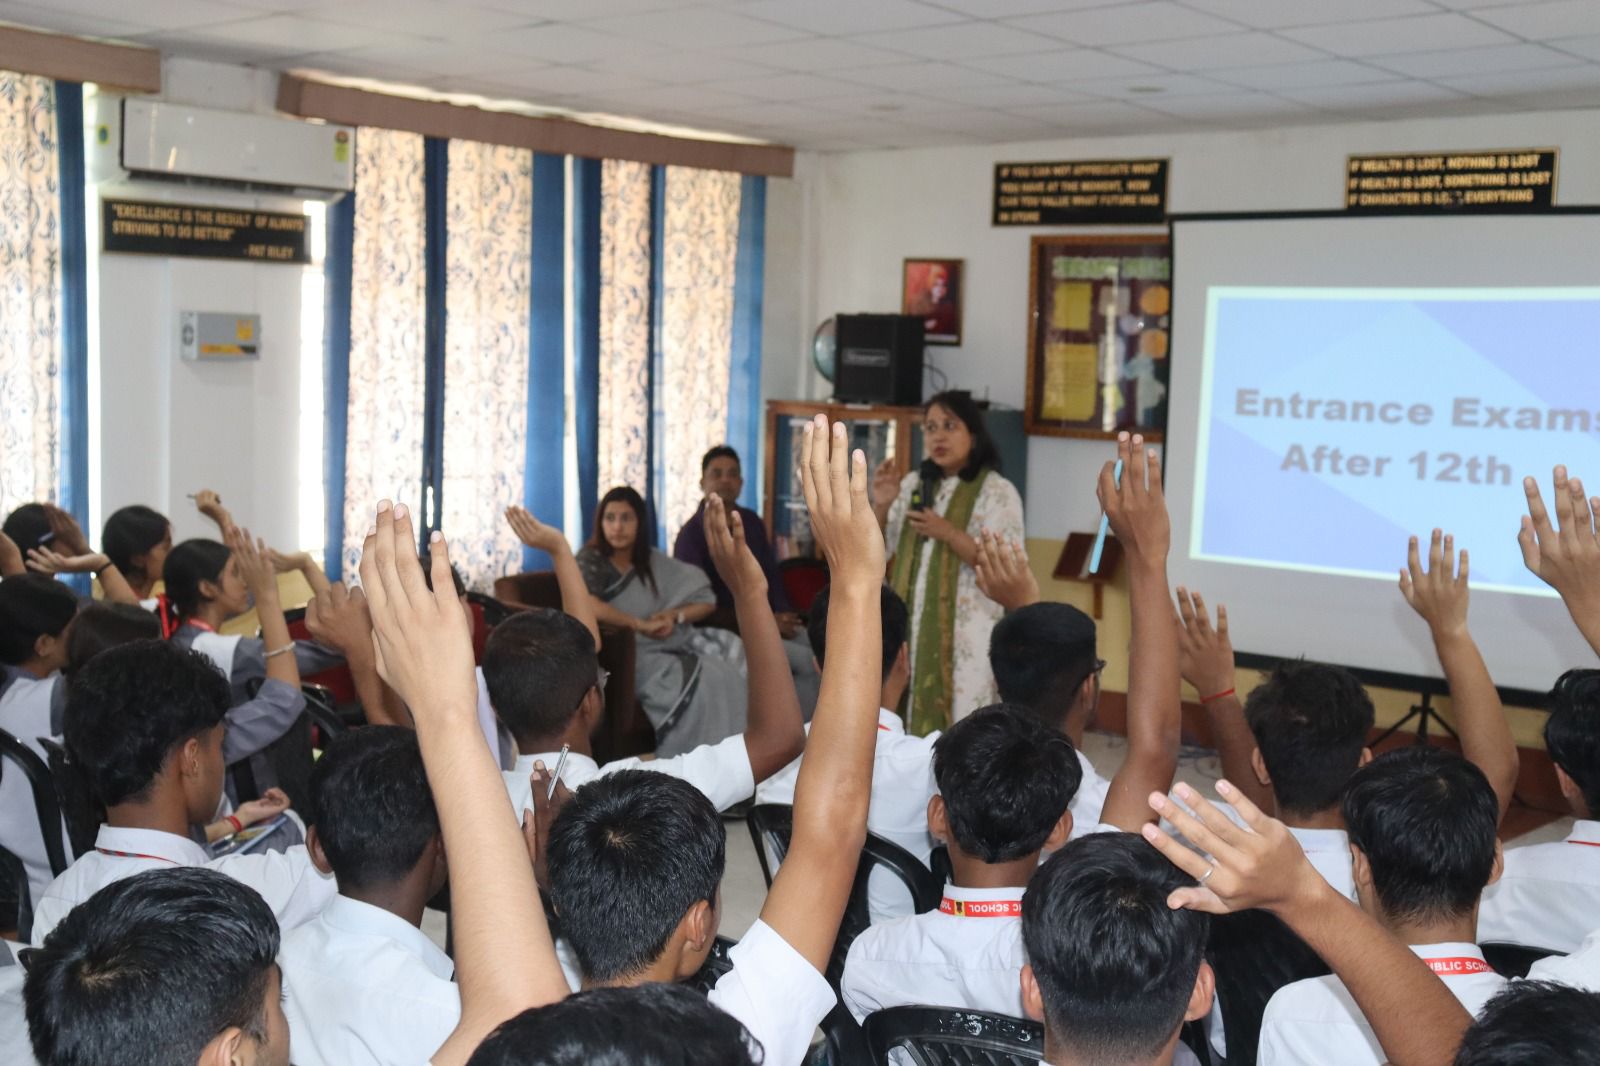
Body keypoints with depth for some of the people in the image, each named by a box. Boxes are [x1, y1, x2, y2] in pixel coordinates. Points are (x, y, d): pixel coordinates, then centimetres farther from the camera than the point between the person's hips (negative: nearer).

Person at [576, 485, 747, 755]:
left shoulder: (652, 561, 15)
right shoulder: (591, 560, -3)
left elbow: (706, 601, 15)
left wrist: (675, 615, -6)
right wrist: (641, 625, -21)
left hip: (668, 647, 7)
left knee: (727, 672, -21)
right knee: (702, 679, -31)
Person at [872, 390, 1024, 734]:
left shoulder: (998, 492, -5)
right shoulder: (913, 484, 11)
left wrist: (947, 532, -19)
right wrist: (880, 507, -5)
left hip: (965, 632, -5)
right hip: (910, 624, 5)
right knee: (906, 723, 6)